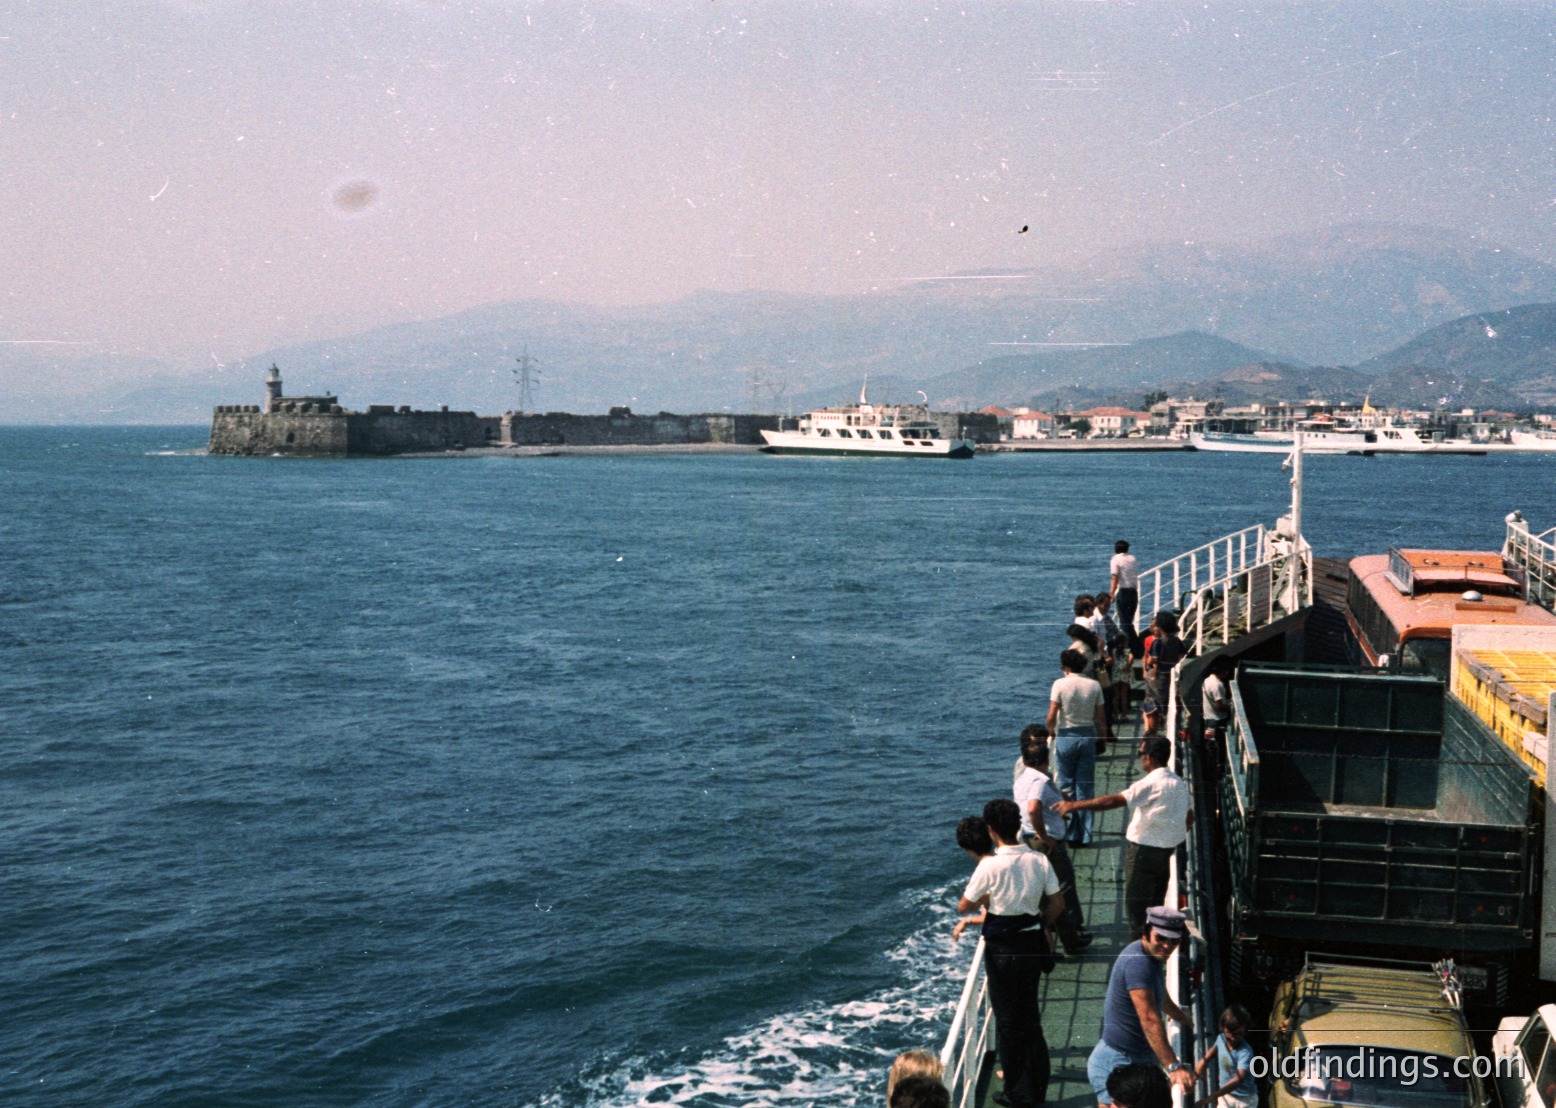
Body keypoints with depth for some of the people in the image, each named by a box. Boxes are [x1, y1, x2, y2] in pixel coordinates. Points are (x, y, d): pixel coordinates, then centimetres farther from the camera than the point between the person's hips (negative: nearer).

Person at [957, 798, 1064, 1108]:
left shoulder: (990, 866, -18)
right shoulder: (1039, 861, -4)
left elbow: (963, 906, -8)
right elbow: (1057, 904, 3)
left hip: (1002, 950, -4)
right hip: (1032, 944, 4)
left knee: (1007, 1018, 9)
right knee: (1030, 1015, 18)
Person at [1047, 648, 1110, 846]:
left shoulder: (1060, 684, -9)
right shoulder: (1094, 685, 1)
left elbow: (1052, 715, -13)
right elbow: (1101, 717, 3)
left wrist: (1051, 732, 5)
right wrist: (1103, 737, 15)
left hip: (1066, 737, -3)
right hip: (1088, 736, 3)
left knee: (1066, 787, 7)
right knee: (1086, 788, 8)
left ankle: (1070, 835, 7)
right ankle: (1084, 835, 9)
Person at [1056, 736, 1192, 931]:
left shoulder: (1151, 784, -21)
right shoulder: (1179, 782, 6)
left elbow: (1113, 801, -25)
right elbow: (1189, 818, 14)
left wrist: (1074, 805, -21)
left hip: (1144, 850, -9)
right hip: (1166, 849, 9)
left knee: (1136, 907, 0)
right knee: (1155, 907, 18)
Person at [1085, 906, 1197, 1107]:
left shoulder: (1153, 955, 10)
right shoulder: (1138, 963, -23)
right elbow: (1149, 1021, -31)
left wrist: (1181, 1017, 49)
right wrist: (1173, 1067, -35)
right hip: (1118, 1062, -10)